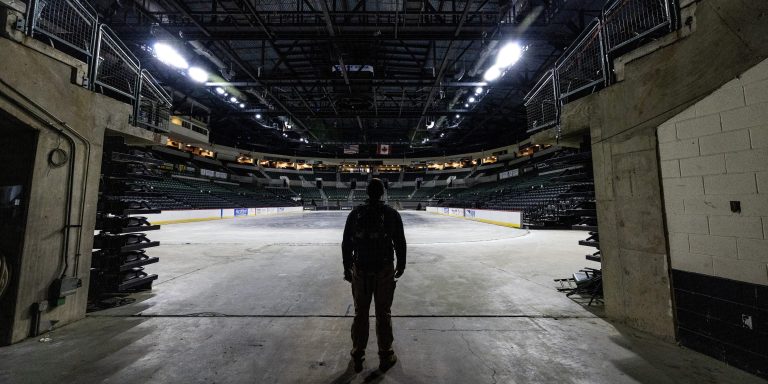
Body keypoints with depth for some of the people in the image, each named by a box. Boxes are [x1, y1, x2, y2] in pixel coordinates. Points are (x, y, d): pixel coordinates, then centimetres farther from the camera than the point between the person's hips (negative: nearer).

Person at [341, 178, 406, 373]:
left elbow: (346, 244, 2)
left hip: (360, 270, 2)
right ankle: (386, 356, 29)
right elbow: (400, 242, -4)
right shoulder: (392, 214, -8)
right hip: (385, 270, -1)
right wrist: (401, 264, 11)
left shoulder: (355, 214, -2)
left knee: (360, 314, 16)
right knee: (383, 314, 13)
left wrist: (347, 268, 13)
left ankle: (357, 357, 31)